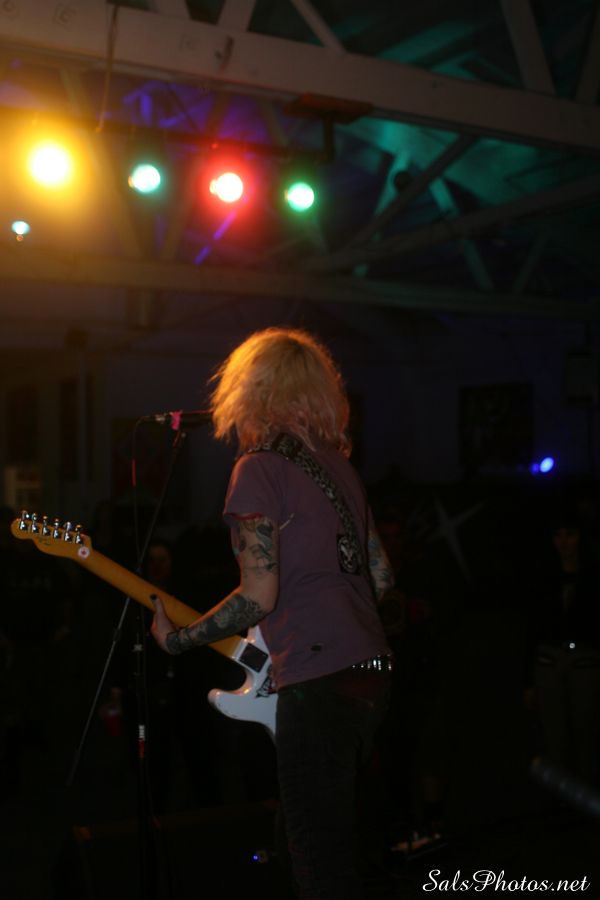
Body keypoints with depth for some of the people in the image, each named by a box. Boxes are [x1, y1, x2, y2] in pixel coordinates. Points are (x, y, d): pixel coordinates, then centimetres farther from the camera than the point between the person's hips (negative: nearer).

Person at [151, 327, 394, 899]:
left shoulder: (259, 467, -8)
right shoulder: (338, 463, 15)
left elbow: (258, 597, -13)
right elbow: (381, 576, 18)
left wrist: (177, 640, 0)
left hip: (318, 681, -9)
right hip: (371, 668, 9)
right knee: (327, 838, 19)